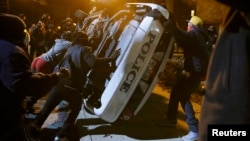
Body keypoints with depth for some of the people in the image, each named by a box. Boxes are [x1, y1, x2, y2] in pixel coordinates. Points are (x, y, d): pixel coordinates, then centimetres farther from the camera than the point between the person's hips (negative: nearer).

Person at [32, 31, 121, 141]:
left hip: (59, 83, 7)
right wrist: (111, 58, -14)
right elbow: (95, 62, -19)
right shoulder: (84, 49, -4)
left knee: (46, 109, 18)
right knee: (76, 108, 17)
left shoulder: (71, 49, 20)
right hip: (71, 87, -7)